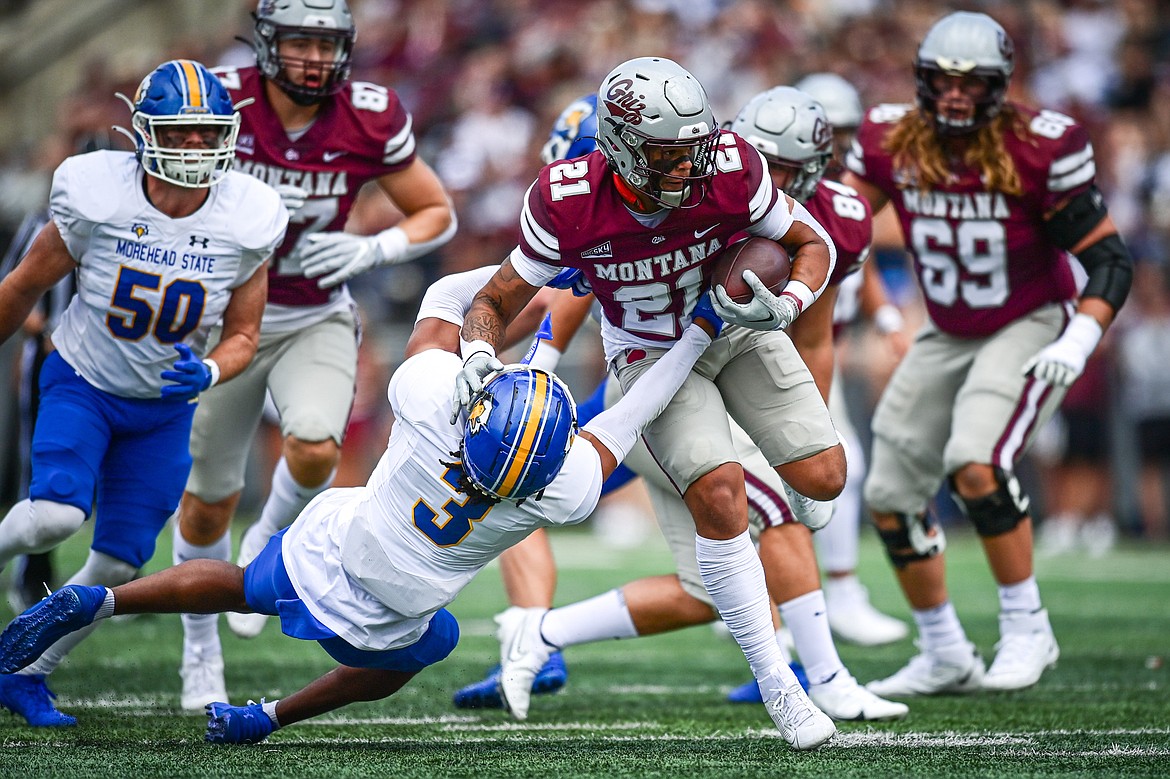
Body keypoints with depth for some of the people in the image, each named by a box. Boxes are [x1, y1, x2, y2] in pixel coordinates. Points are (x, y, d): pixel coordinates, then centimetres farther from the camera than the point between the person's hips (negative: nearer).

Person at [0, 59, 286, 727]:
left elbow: (242, 337, -2)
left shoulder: (246, 222, -14)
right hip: (82, 387, -3)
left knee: (120, 563, 0)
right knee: (57, 515, -28)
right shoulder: (97, 197, -21)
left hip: (165, 407, 3)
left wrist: (208, 373, -23)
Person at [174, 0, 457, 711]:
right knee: (210, 498, 8)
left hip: (316, 319, 0)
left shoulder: (370, 120, -14)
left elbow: (438, 215, -1)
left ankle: (268, 544, 7)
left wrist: (373, 250, -20)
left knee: (316, 447, -28)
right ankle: (202, 650, 32)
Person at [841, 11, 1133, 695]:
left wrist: (1078, 344, -28)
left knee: (975, 464, -28)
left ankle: (1028, 629, -11)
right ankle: (945, 659, 21)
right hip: (949, 337, 6)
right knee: (892, 496, 4)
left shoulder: (1039, 150, -20)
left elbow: (1109, 258, -16)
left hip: (1032, 327, -6)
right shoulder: (894, 141, -8)